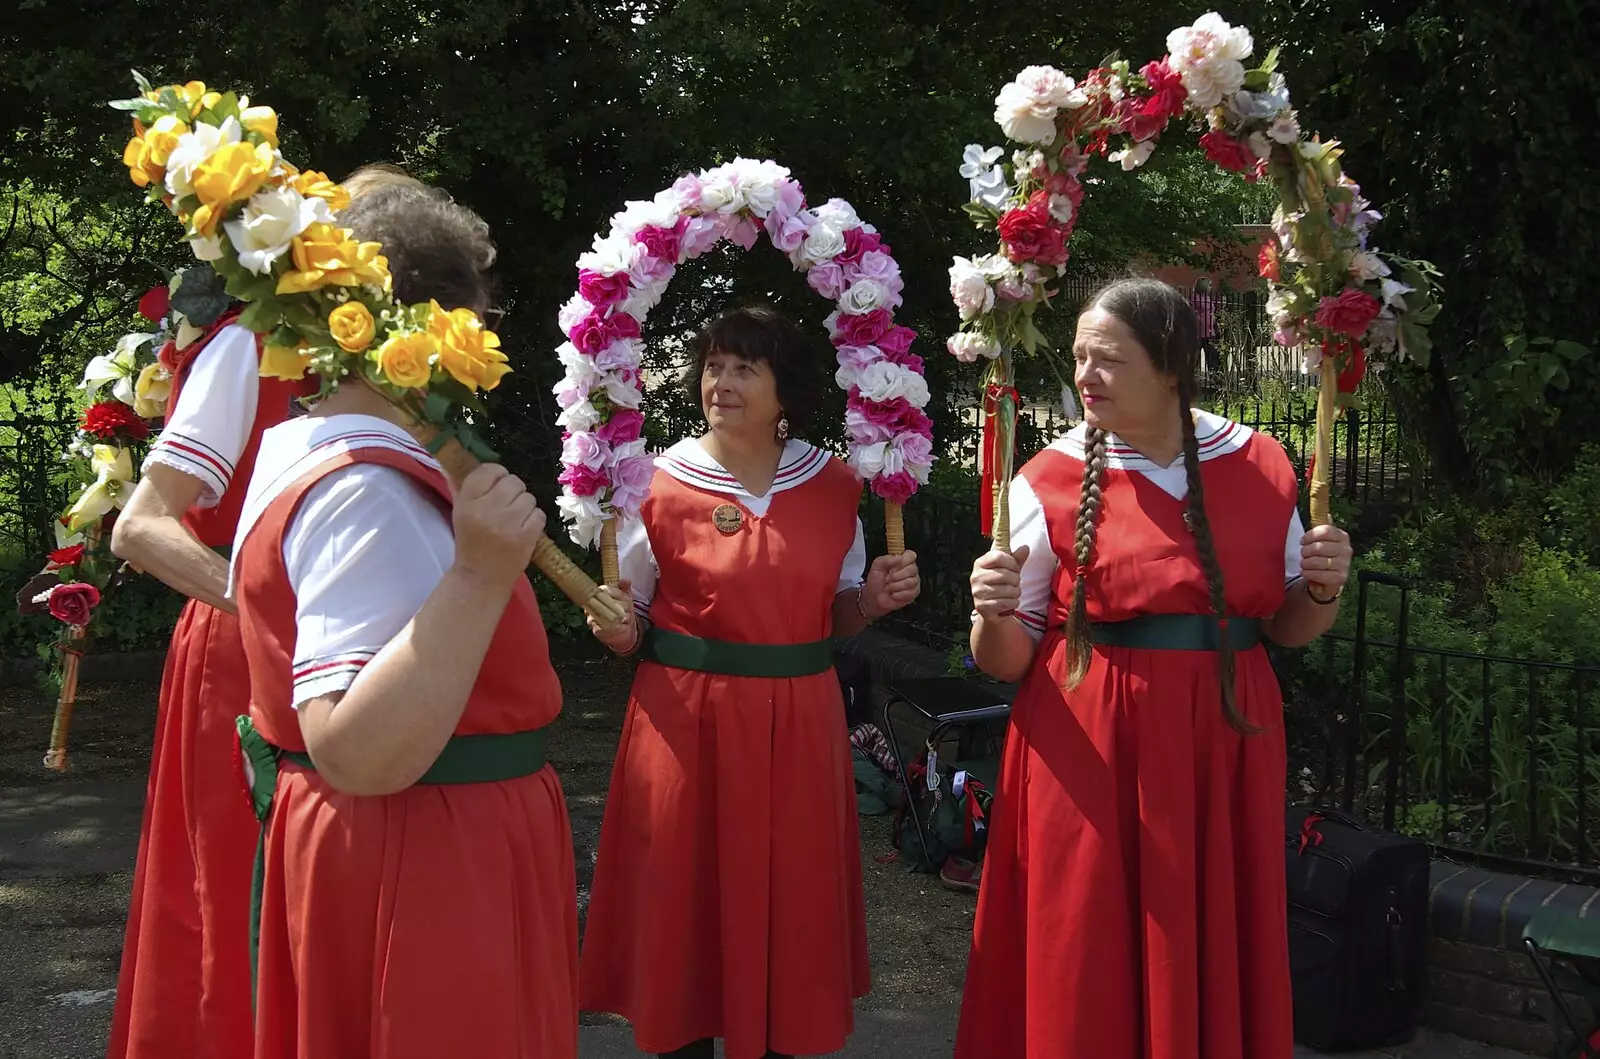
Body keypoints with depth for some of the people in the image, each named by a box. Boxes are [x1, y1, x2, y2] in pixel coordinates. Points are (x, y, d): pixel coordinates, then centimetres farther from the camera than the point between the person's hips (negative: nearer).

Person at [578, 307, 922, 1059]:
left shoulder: (833, 485, 4)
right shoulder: (659, 484, -4)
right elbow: (629, 620, 4)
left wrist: (872, 599, -5)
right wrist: (615, 629, -18)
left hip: (798, 726, 2)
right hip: (688, 723, -2)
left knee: (791, 906, 9)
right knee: (686, 908, 5)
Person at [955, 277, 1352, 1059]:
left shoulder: (1260, 467, 4)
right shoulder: (1050, 482, -3)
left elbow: (1287, 630, 14)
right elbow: (1006, 663, 0)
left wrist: (1323, 589, -5)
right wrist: (994, 617, -20)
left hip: (1224, 754, 2)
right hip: (1093, 757, -2)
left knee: (1217, 964, 9)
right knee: (1091, 968, 3)